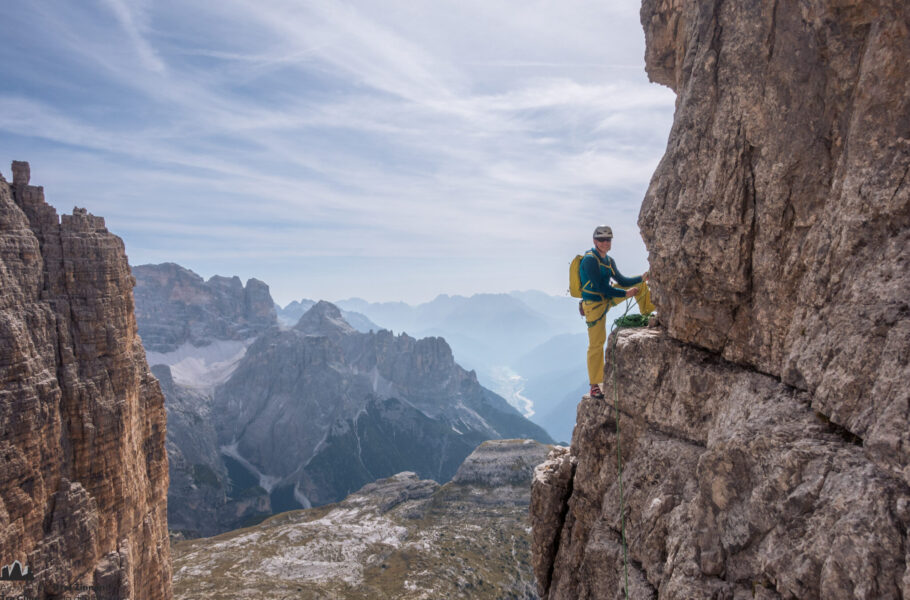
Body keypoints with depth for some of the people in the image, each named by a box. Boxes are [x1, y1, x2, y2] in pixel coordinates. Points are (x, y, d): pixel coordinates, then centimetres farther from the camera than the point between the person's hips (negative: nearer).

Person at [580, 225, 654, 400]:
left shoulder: (609, 261, 7)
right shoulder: (590, 259, -20)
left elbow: (622, 281, 10)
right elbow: (600, 287, -23)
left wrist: (642, 278, -5)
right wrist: (625, 294, -19)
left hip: (607, 299, 8)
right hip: (594, 305, -8)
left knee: (637, 284, 11)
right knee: (596, 344, -4)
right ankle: (595, 385, 5)